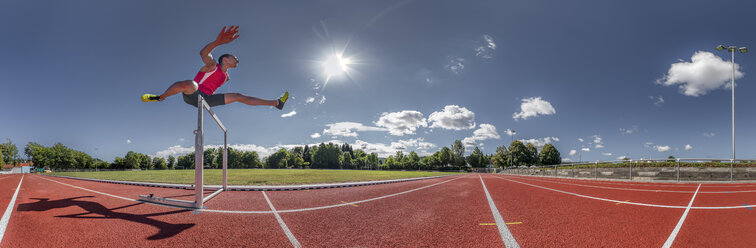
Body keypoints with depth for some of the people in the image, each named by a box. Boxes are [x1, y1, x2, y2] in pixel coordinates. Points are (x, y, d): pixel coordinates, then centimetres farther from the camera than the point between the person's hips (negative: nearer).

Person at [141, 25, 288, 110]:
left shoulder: (226, 76, 16)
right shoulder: (212, 65, -7)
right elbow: (203, 53, -31)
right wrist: (218, 42, -46)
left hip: (206, 100, 7)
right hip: (192, 95, -7)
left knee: (238, 97, 5)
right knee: (190, 84, -43)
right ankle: (160, 97, -16)